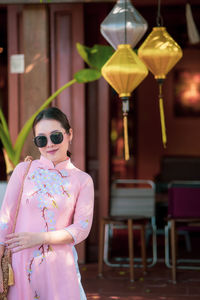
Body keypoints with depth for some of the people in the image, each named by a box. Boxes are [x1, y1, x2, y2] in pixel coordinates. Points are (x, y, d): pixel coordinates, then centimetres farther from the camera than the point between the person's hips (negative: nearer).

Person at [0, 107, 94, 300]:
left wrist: (39, 238, -13)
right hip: (21, 263, 0)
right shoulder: (24, 170, 3)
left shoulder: (82, 180, 3)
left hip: (59, 265, 0)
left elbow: (81, 229, -2)